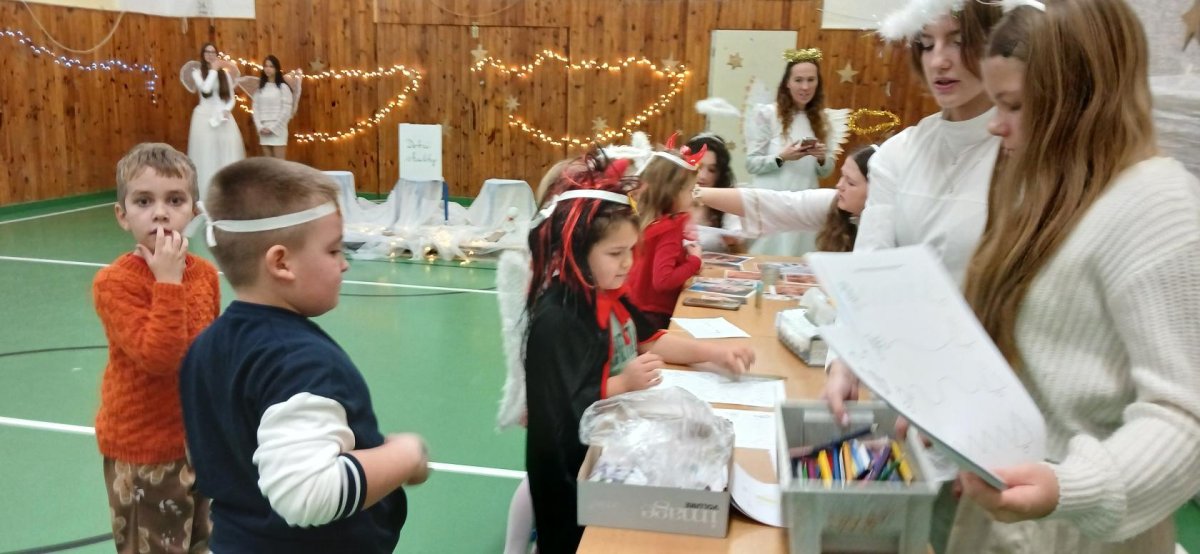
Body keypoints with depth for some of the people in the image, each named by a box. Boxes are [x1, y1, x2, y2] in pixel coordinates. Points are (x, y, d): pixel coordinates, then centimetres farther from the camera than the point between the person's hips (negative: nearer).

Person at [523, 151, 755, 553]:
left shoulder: (608, 295, 3)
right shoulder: (556, 319, -26)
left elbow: (649, 340, 12)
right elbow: (567, 411, -27)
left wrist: (713, 352, 3)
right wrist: (624, 385, -37)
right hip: (574, 465, -9)